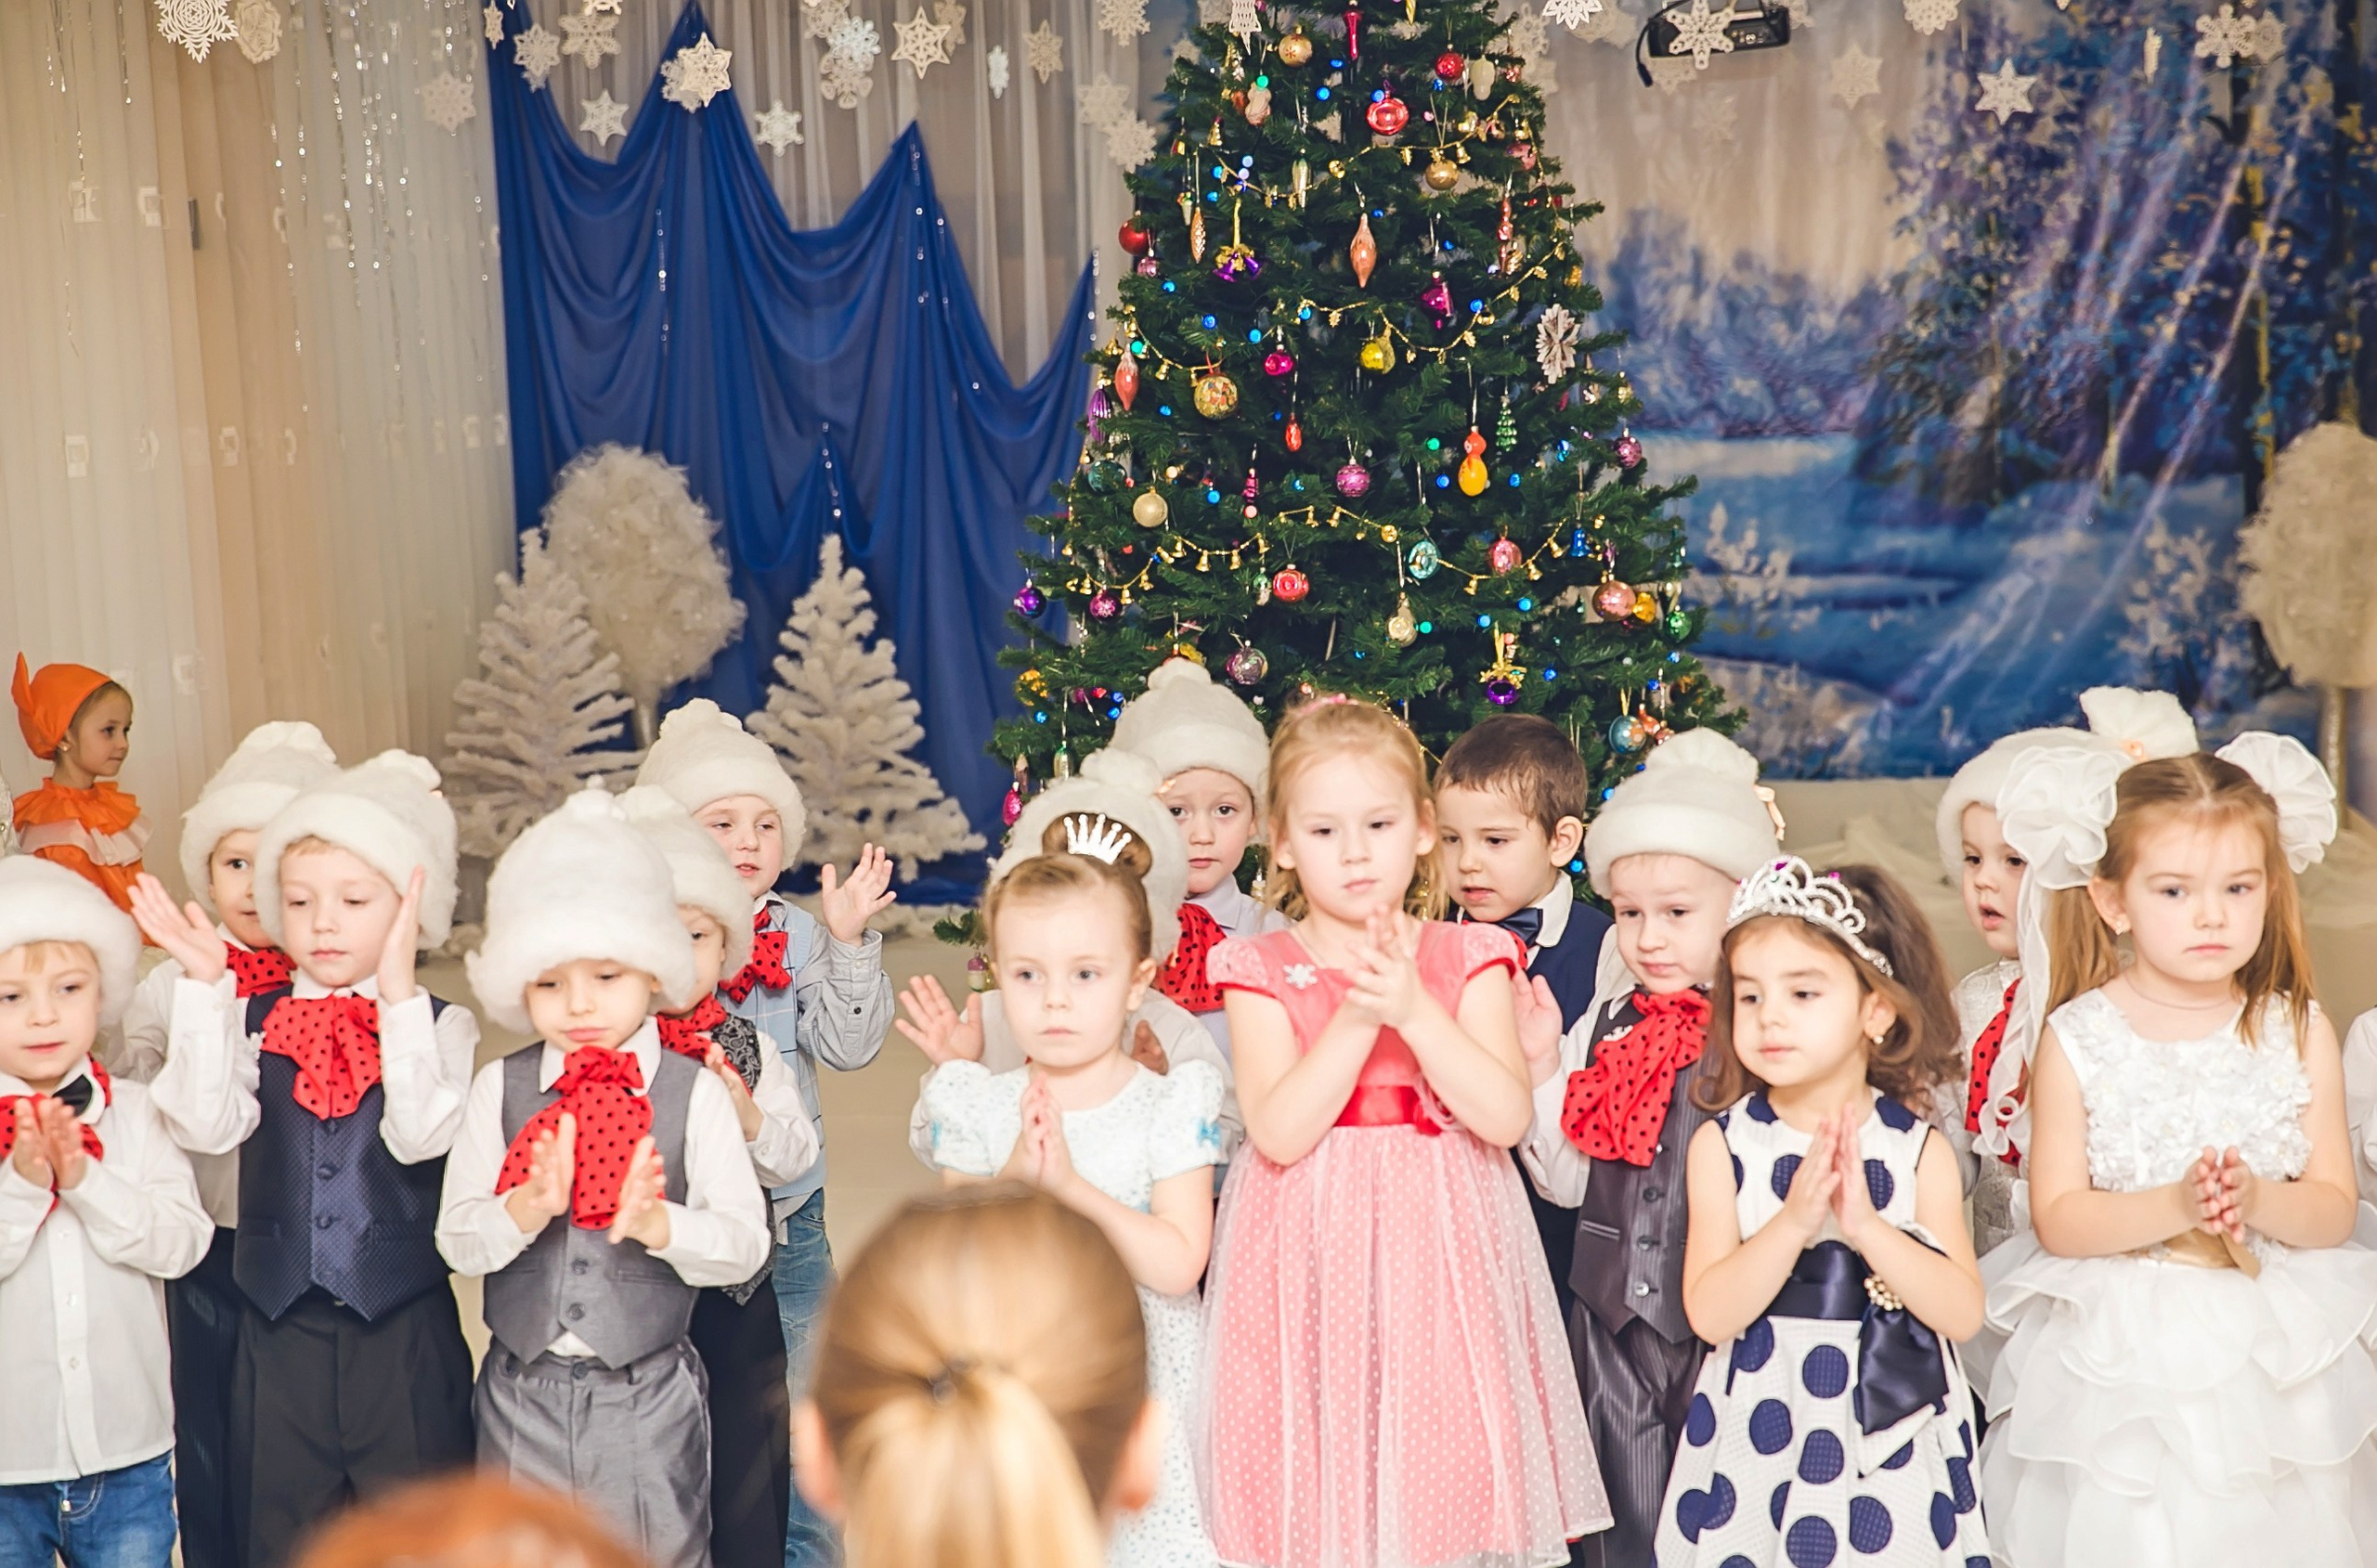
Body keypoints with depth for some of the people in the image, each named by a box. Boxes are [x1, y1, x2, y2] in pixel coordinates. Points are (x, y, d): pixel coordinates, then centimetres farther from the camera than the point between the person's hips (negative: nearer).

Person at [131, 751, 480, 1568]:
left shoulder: (438, 1023, -5)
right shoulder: (250, 1019, 2)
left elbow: (420, 1135, -21)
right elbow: (205, 1126, -12)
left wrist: (398, 991, -25)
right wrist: (203, 986, -16)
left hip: (403, 1325, -3)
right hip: (280, 1324, 3)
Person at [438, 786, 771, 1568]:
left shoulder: (695, 1093, -7)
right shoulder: (499, 1090, -1)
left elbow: (745, 1241, -10)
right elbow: (457, 1239, -5)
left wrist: (657, 1223, -26)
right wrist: (528, 1207, -24)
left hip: (649, 1395, -2)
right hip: (523, 1393, 2)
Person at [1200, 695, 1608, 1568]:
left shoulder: (1467, 960, 3)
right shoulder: (1262, 973, 0)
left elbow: (1507, 1117, -9)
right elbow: (1280, 1131, -12)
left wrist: (1414, 1010, -18)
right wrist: (1358, 1013, -19)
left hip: (1440, 1253, 1)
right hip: (1311, 1262, -1)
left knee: (1441, 1462, 2)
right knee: (1316, 1487, 1)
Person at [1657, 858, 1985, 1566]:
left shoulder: (1919, 1150, -3)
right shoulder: (1723, 1145, -5)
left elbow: (1963, 1312, -10)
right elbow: (1709, 1314, -12)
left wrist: (1866, 1226, -22)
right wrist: (1792, 1223, -25)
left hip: (1890, 1439, 0)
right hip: (1759, 1436, 0)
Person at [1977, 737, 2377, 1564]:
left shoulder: (2298, 1032, -1)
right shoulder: (2078, 1038, -7)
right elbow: (2056, 1217, -9)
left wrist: (2257, 1200, -20)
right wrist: (2173, 1207, -23)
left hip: (2271, 1360, 2)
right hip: (2115, 1364, -1)